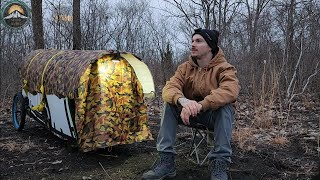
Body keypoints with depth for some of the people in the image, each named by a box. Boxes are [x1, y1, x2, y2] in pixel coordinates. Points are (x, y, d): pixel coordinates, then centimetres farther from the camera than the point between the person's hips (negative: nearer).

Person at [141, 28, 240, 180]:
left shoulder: (224, 68, -17)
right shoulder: (185, 67, -5)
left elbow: (230, 91, -38)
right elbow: (169, 88, -20)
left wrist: (200, 105, -50)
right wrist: (182, 100, -45)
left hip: (215, 116, -3)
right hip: (190, 114, 4)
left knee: (225, 105, -35)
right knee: (169, 104, -22)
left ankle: (220, 164, -32)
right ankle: (166, 160, -22)